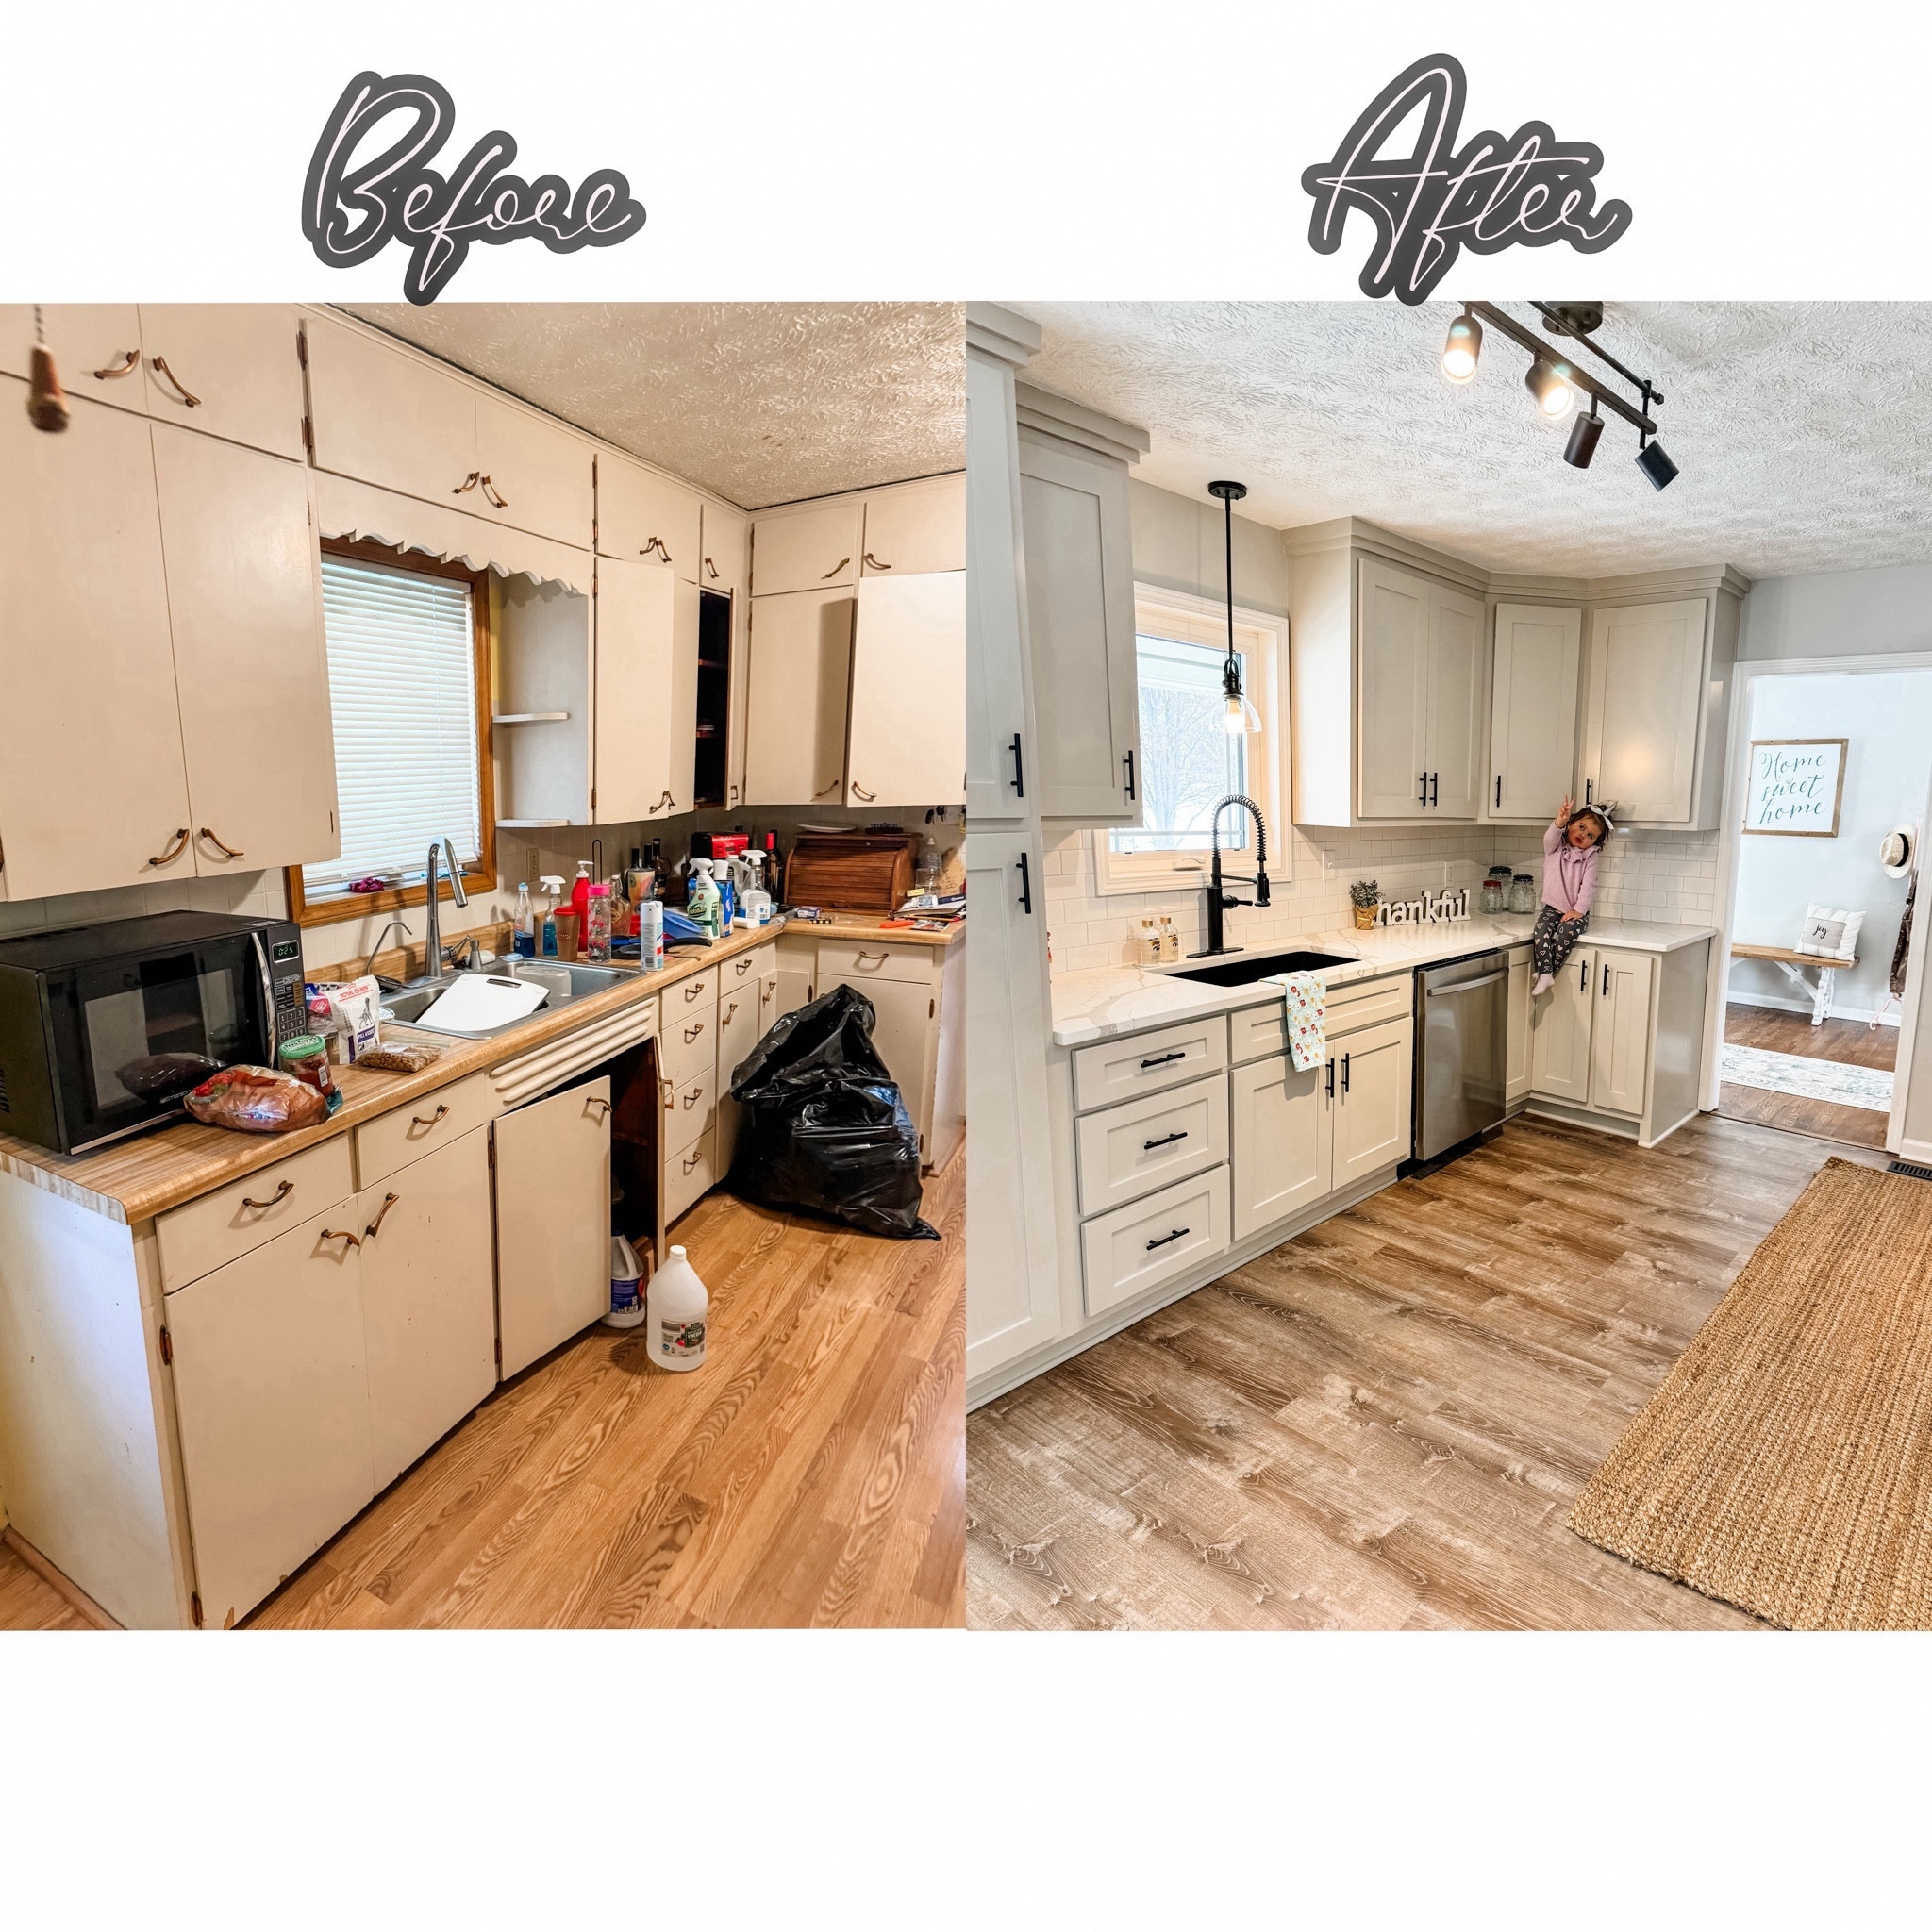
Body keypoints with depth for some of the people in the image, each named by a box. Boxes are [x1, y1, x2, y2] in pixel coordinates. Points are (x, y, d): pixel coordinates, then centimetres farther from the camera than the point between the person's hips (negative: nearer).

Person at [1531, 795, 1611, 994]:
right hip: (1553, 908, 1)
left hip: (1576, 911, -1)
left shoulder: (1590, 856, 0)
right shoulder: (1555, 847, 2)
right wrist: (1559, 821, -45)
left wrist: (1579, 910, -19)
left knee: (1566, 932, -30)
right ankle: (1545, 974, -30)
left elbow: (1588, 885, -8)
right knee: (1541, 929, -29)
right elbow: (1550, 838, -23)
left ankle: (1546, 975, -20)